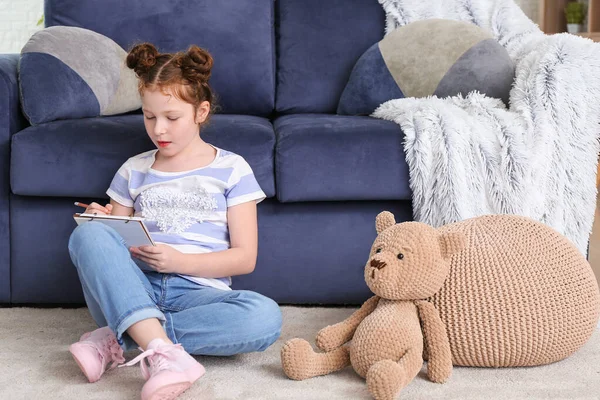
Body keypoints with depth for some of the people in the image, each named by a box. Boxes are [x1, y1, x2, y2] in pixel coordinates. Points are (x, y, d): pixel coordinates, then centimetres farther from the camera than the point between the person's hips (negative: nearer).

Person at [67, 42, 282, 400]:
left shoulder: (231, 169, 9)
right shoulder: (134, 170, 18)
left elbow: (245, 258, 1)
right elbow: (110, 247, 18)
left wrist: (180, 261, -14)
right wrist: (103, 223, -5)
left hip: (198, 292, -1)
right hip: (135, 291, 2)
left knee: (265, 316, -33)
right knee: (88, 233, -27)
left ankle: (119, 341, -28)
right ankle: (164, 352, -43)